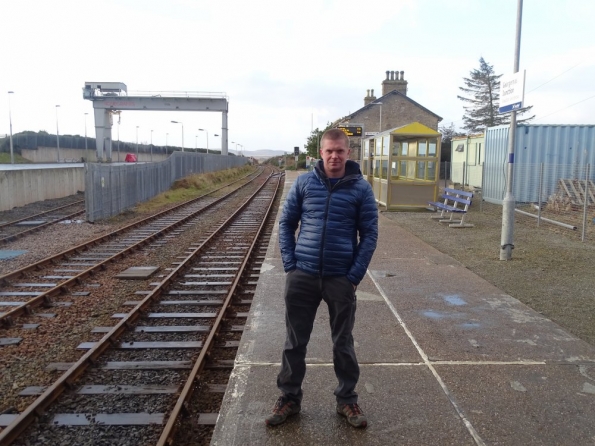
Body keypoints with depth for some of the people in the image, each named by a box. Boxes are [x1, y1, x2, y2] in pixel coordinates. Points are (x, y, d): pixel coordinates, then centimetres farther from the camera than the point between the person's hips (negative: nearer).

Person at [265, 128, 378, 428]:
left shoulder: (361, 188, -2)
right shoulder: (304, 182, 1)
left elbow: (369, 234, -1)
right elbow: (286, 223, 6)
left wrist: (354, 276, -7)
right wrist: (289, 265, -3)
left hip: (341, 279, -1)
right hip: (302, 276, 1)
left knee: (343, 343, 13)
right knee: (295, 341, 11)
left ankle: (347, 400, 32)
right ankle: (289, 398, 30)